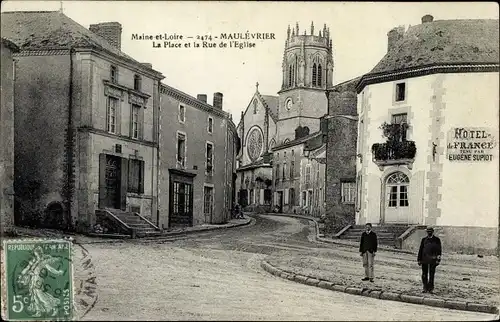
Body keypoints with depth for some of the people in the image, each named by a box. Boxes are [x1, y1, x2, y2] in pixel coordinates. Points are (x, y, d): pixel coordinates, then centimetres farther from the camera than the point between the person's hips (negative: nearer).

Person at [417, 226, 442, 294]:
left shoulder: (437, 240, 5)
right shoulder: (424, 240, 12)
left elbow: (439, 250, 2)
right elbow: (420, 250, 13)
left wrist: (438, 259, -6)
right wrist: (419, 259, 9)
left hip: (432, 260, -2)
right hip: (424, 259, 3)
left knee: (431, 275, -2)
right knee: (424, 274, 4)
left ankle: (431, 288, 5)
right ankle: (425, 288, 13)